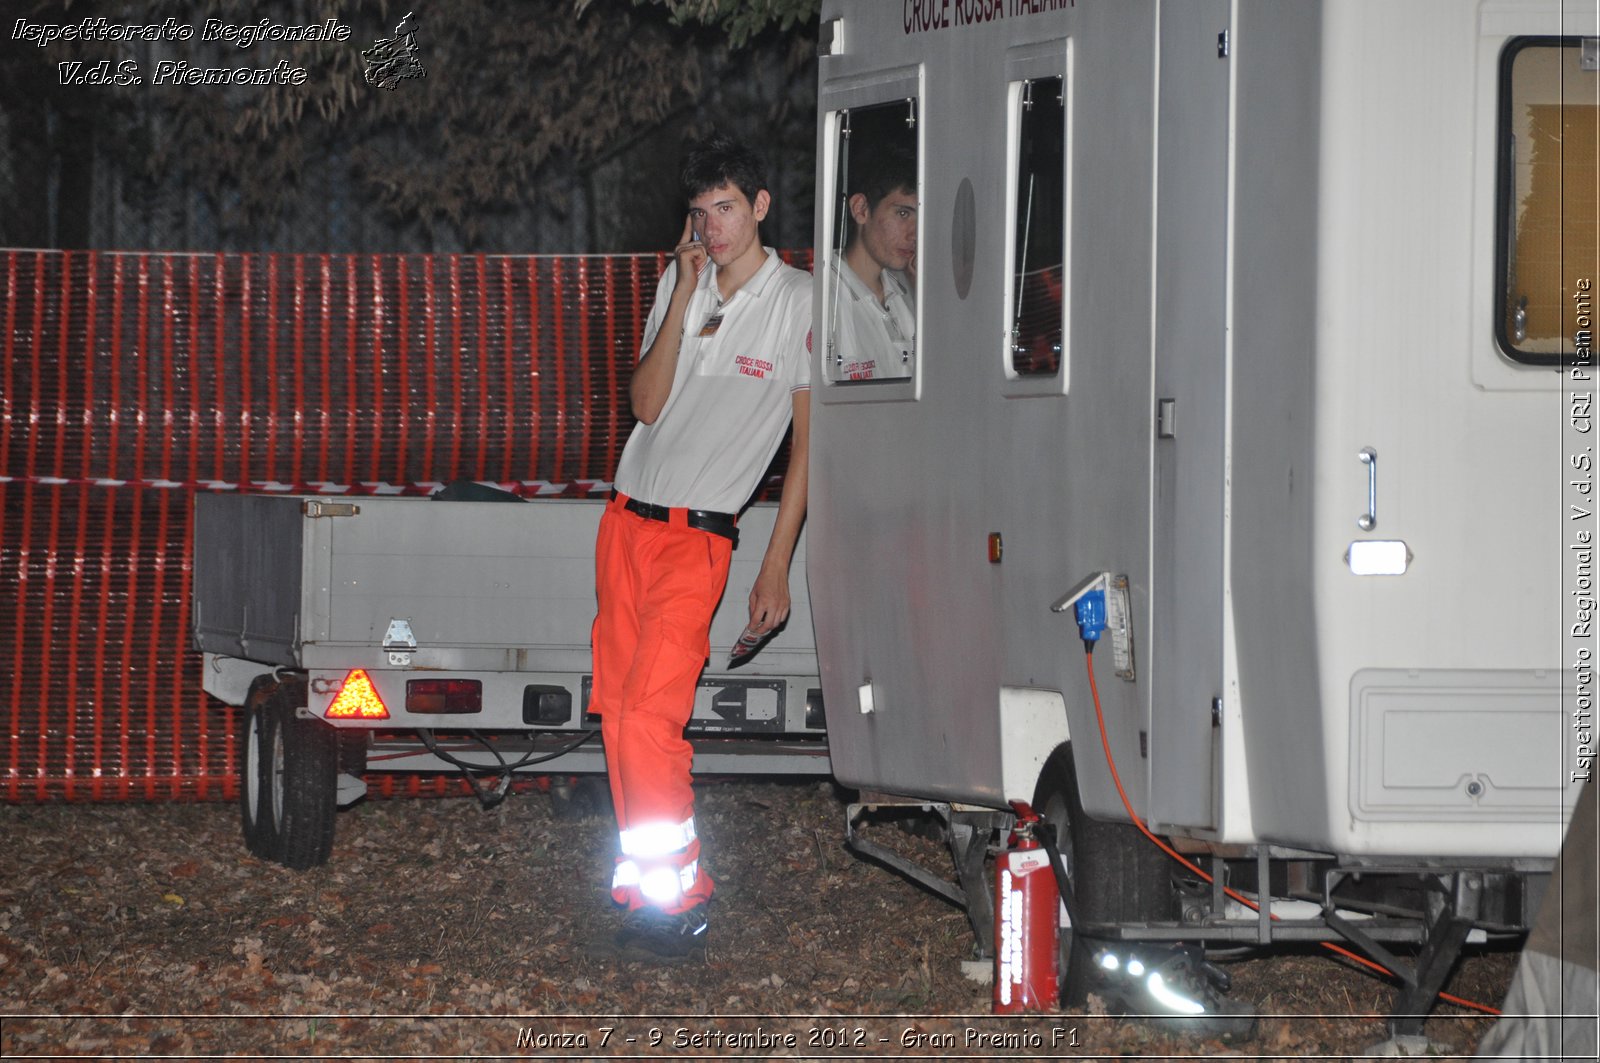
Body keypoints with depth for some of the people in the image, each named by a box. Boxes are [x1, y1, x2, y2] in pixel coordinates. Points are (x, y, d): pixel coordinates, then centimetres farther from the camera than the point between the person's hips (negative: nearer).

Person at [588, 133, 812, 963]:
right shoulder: (679, 284, 11)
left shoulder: (800, 304, -3)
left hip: (698, 536, -6)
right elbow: (647, 404, 0)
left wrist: (777, 566, -5)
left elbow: (808, 443, -2)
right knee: (618, 712, 2)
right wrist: (684, 298, -8)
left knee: (649, 716, -17)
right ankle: (649, 890, 8)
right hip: (626, 519, 6)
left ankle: (680, 904, -10)